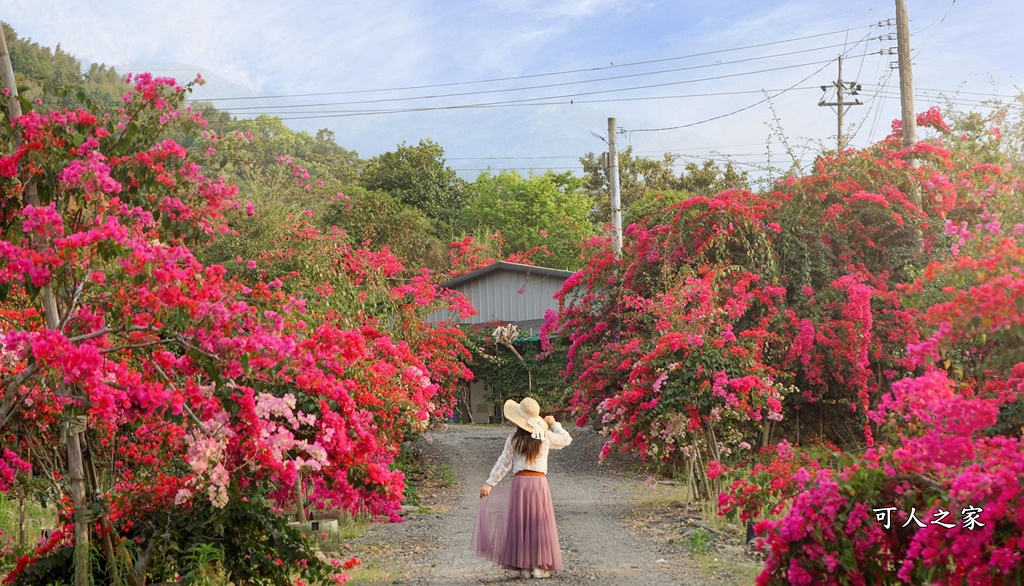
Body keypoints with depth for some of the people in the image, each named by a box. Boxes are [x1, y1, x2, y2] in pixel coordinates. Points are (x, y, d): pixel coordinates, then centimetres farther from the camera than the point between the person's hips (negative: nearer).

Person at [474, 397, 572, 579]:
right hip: (539, 482, 0)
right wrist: (554, 424, 26)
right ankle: (540, 566, 3)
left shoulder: (513, 440, 0)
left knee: (520, 523, 6)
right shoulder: (545, 437, 1)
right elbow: (566, 439, 17)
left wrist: (490, 483, 4)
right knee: (539, 523, 5)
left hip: (520, 483, 0)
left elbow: (503, 464, 0)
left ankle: (523, 566, 6)